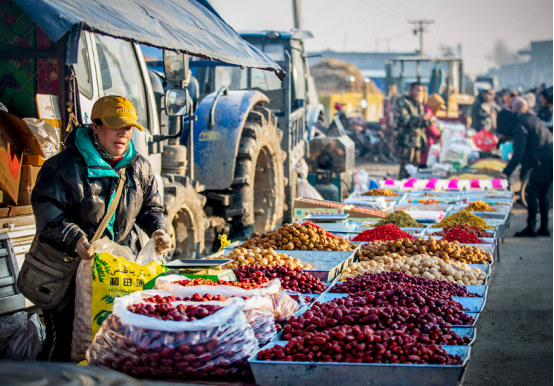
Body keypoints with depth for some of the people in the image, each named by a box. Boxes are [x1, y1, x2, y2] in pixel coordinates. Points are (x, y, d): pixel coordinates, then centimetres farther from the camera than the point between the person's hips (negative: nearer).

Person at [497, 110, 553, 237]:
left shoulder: (519, 128, -12)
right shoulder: (529, 118, 15)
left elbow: (518, 154, -19)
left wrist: (506, 172, -19)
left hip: (544, 162, -9)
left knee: (532, 195, -4)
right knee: (542, 195, 14)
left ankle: (531, 228, -3)